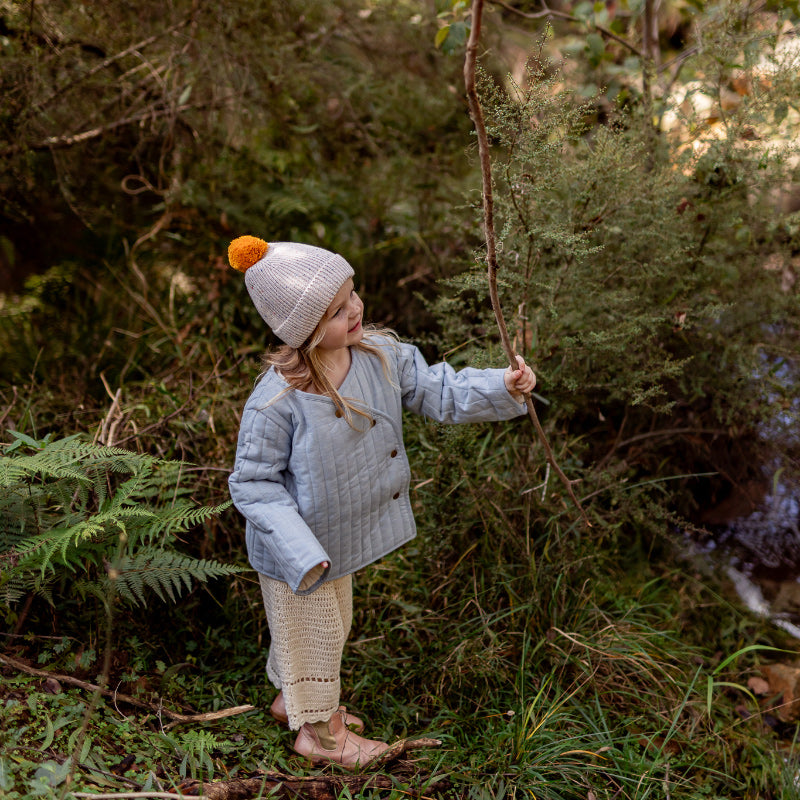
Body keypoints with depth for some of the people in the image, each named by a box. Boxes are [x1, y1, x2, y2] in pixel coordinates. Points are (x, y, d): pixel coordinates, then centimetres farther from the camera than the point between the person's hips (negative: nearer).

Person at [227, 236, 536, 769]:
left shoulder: (380, 355, -14)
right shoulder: (277, 401, -32)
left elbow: (439, 392, -7)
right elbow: (253, 484, -24)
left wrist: (502, 387, -23)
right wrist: (302, 552, -31)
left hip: (340, 536, 7)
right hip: (296, 547, -7)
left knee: (334, 625, 28)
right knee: (312, 633, 16)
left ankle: (291, 699, 56)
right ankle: (318, 731, 43)